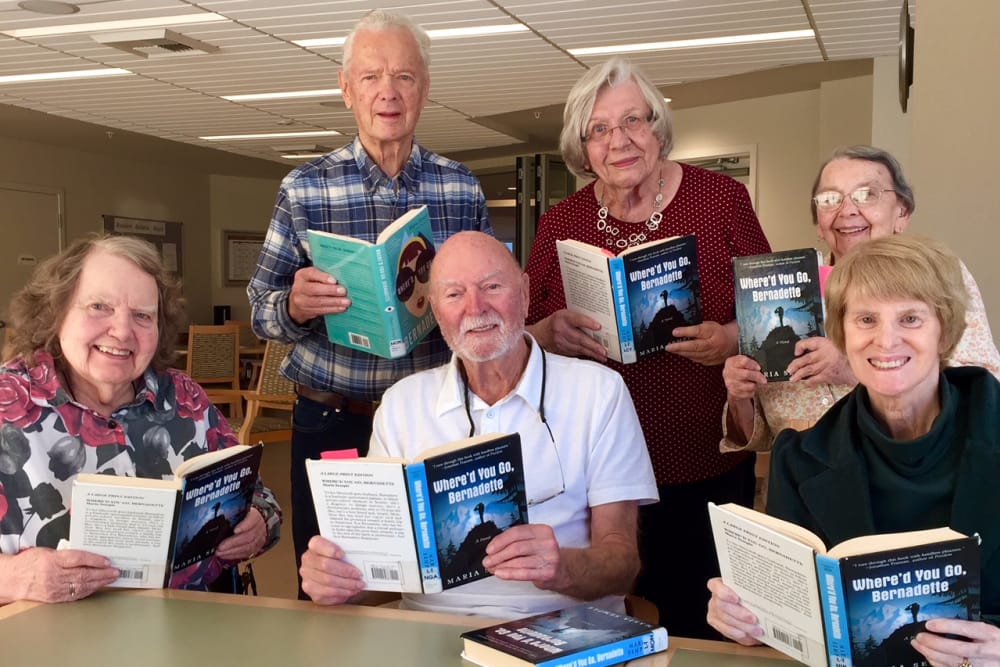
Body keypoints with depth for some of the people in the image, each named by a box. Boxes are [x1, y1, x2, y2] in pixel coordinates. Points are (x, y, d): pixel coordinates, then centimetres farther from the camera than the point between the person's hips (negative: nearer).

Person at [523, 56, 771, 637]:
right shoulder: (559, 225, 2)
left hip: (710, 467, -1)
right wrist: (550, 332, -15)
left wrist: (733, 339, -17)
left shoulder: (723, 199, -2)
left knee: (704, 628, 11)